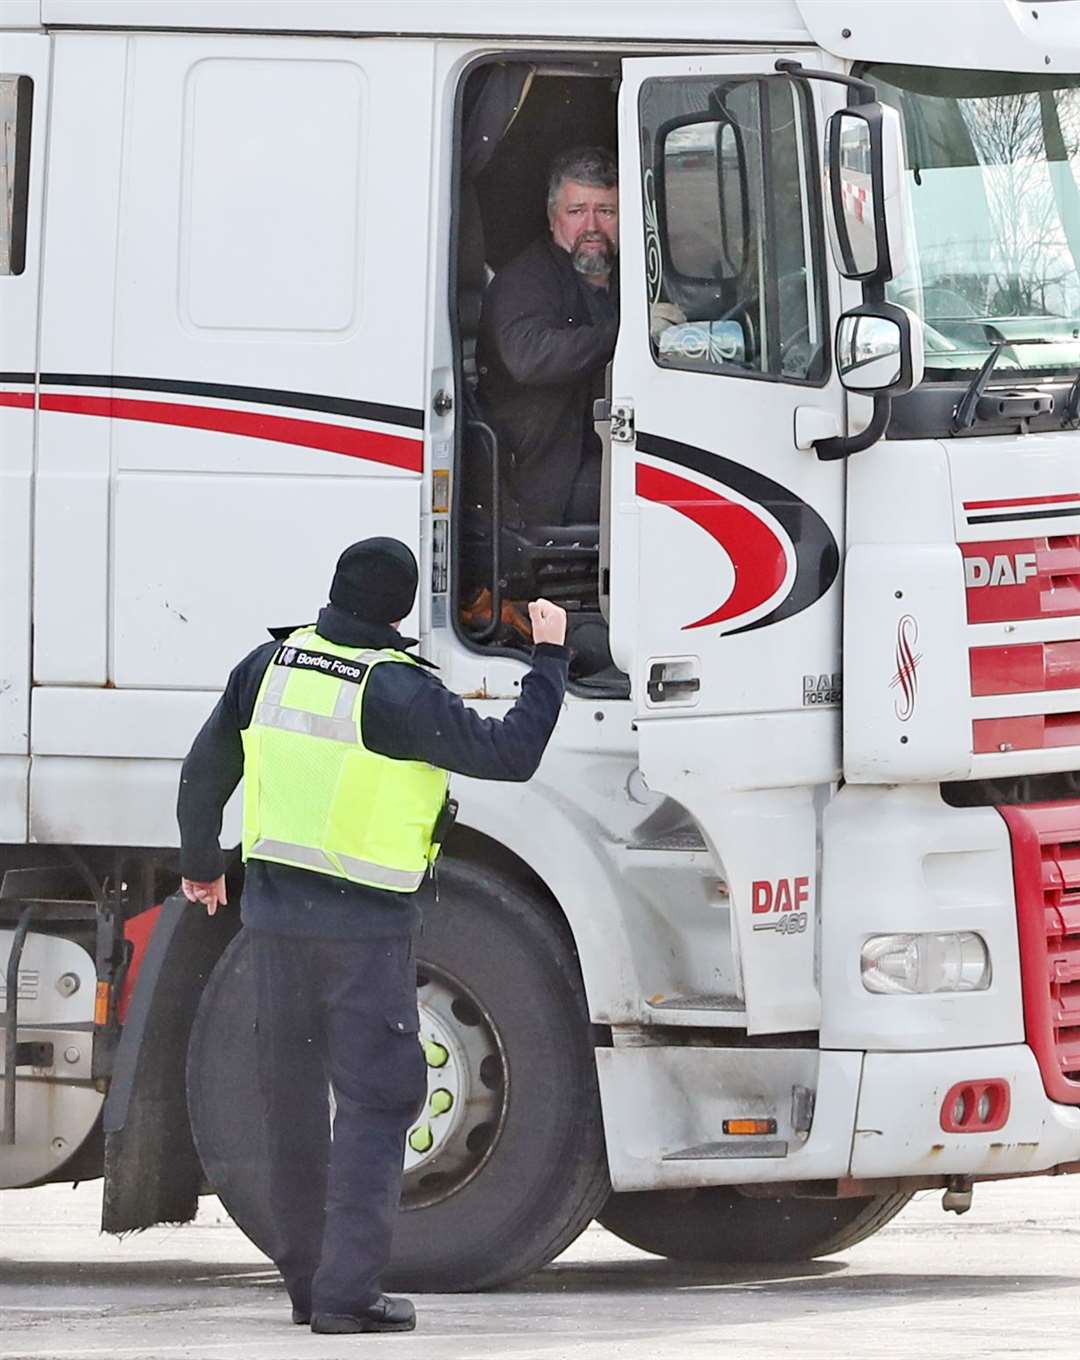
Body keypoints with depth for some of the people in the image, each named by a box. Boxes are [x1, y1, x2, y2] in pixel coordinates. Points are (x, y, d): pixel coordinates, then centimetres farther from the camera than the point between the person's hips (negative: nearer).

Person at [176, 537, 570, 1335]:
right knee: (375, 1103, -2)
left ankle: (307, 1282, 22)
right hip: (365, 921, -6)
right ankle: (348, 1291, -10)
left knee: (295, 1101, 14)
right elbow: (511, 754, -12)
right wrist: (551, 657, -1)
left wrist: (201, 865, 28)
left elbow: (205, 769, 12)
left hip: (274, 908, 6)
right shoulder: (398, 692, -16)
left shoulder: (272, 665, 2)